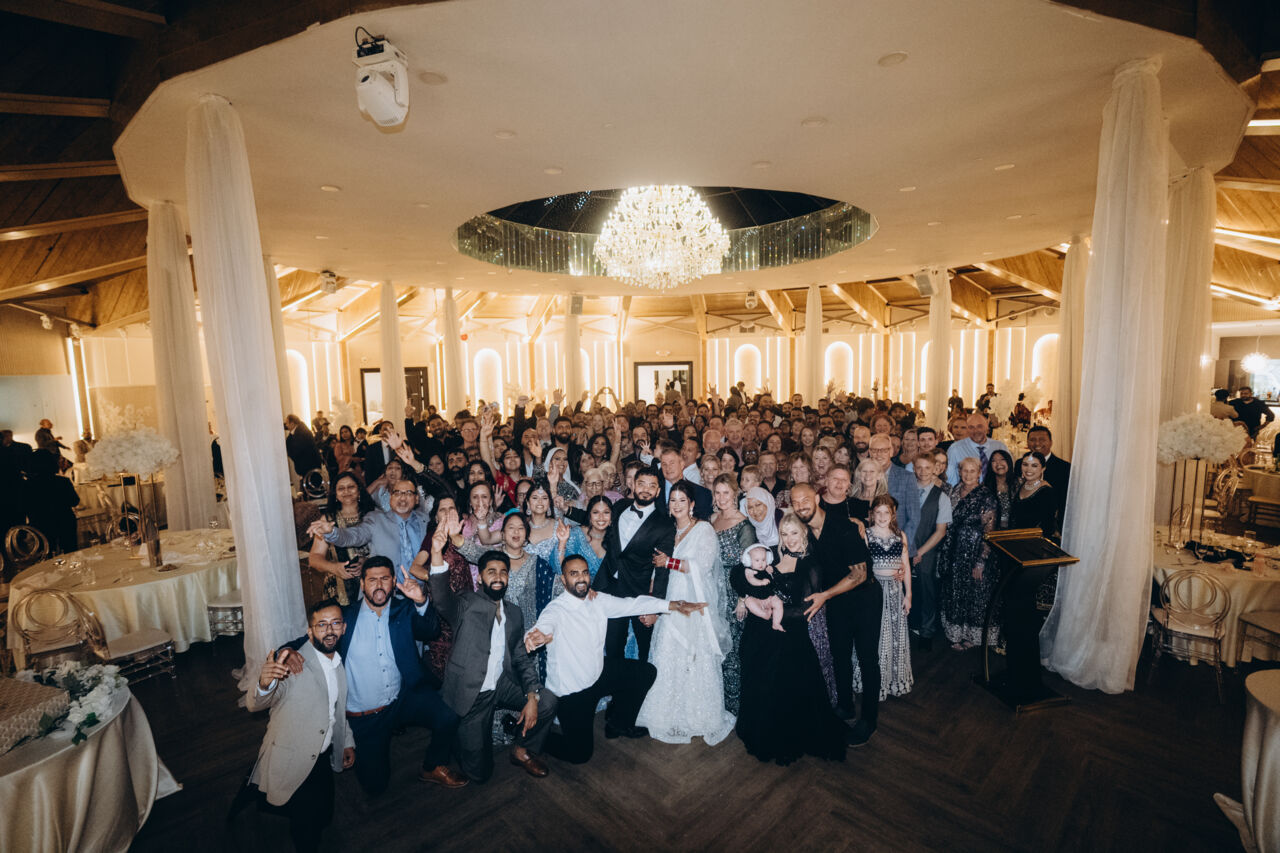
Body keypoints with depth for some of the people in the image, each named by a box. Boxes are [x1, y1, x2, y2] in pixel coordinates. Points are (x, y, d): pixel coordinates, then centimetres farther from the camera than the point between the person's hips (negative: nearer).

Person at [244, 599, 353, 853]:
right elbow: (254, 704, -33)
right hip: (291, 763, -6)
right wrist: (264, 684, -53)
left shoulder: (341, 664, 1)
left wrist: (347, 742, 11)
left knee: (323, 816, 20)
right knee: (307, 830, -3)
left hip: (323, 759, 6)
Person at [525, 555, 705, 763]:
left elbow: (631, 604, -3)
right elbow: (545, 623, -47)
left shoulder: (598, 600, -5)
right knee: (580, 753, -7)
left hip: (599, 672, 7)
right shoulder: (556, 609, -26)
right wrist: (537, 635, -73)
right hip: (571, 690, -7)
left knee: (646, 672, 8)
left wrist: (674, 605, -8)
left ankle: (618, 724, 28)